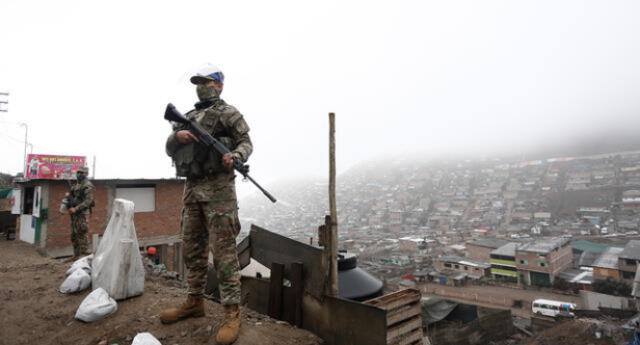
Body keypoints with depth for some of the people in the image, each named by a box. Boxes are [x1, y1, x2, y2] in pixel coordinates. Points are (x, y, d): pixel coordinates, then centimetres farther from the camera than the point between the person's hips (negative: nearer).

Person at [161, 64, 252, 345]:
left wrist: (235, 156, -26)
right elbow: (169, 149, 20)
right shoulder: (187, 117, 23)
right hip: (191, 188, 7)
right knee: (193, 248, 12)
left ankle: (232, 313, -3)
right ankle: (194, 302, 26)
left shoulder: (228, 113, 3)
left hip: (218, 188, -7)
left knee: (223, 250, -8)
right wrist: (177, 136, -3)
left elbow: (246, 142, -4)